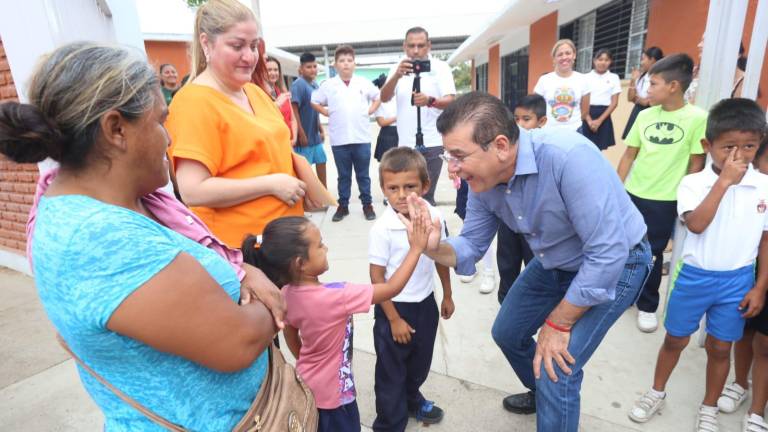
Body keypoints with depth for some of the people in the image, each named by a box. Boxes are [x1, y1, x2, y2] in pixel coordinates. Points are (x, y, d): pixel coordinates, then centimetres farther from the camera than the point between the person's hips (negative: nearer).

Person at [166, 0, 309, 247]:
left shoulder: (255, 91, 8)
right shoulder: (194, 103, -16)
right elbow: (192, 191, -22)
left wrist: (298, 169, 1)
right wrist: (272, 185, -22)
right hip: (236, 247, -7)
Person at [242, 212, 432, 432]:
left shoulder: (288, 293, -12)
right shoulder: (336, 296, -33)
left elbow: (291, 338, 4)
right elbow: (391, 288, -28)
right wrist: (416, 249, -23)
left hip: (308, 385, 6)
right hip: (332, 392, -6)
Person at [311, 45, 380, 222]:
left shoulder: (364, 83, 2)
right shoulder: (328, 85, 1)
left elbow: (378, 97, 16)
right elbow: (314, 102, 12)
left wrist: (370, 111, 4)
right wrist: (328, 113, 3)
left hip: (362, 138, 0)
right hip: (339, 140, 0)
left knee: (363, 175, 9)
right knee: (343, 175, 11)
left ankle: (367, 205, 21)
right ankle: (343, 206, 22)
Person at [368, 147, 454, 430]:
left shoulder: (434, 217, -11)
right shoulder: (382, 229, -24)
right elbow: (376, 277, -17)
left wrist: (447, 295, 12)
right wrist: (394, 319, -14)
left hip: (426, 303, 5)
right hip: (394, 307, -5)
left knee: (420, 362, 26)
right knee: (391, 372, 11)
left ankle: (413, 398, 54)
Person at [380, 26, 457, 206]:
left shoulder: (441, 67, -3)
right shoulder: (398, 69, 7)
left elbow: (451, 101, -13)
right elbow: (384, 98, -7)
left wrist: (430, 101, -34)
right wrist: (397, 76, -26)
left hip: (432, 144, -4)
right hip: (405, 144, 4)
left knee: (425, 196, -5)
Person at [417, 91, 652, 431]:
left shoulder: (568, 157, -37)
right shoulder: (482, 179, -15)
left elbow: (608, 253, -33)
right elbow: (471, 247, -4)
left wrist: (558, 324, -22)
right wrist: (434, 248, -28)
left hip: (614, 264, -7)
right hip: (554, 264, 7)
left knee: (556, 370, -14)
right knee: (507, 333, 18)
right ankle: (543, 395, 48)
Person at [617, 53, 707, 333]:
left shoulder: (697, 118, -9)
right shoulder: (645, 115, 2)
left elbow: (696, 164, -6)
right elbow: (629, 155, 7)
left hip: (665, 201, -4)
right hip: (632, 194, 4)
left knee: (651, 254, 7)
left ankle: (647, 306, 28)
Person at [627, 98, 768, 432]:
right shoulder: (693, 183, -12)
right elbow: (696, 224, -28)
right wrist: (724, 182, -26)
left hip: (737, 281, 2)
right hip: (694, 277, -1)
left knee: (719, 348, 15)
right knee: (675, 339, 14)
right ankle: (656, 393, 36)